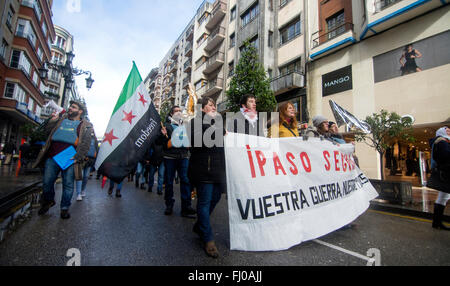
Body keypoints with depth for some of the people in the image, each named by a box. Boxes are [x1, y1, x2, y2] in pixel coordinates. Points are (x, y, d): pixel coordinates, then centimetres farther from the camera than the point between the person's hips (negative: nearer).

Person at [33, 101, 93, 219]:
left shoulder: (85, 125, 5)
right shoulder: (60, 119, 20)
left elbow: (85, 144, -4)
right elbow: (47, 131, 18)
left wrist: (77, 157, -14)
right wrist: (53, 120, 3)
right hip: (52, 157, 4)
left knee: (68, 184, 1)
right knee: (47, 182, 10)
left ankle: (64, 208, 14)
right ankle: (49, 201, 36)